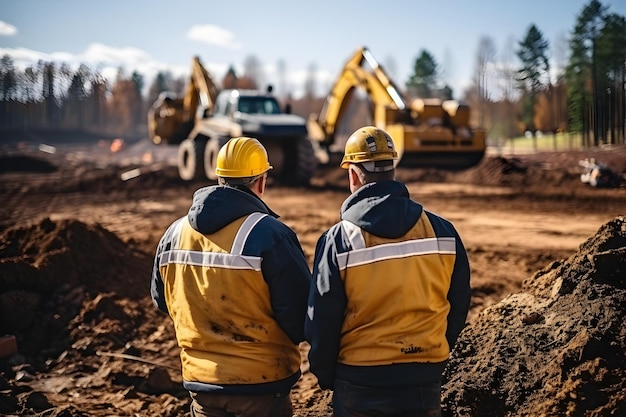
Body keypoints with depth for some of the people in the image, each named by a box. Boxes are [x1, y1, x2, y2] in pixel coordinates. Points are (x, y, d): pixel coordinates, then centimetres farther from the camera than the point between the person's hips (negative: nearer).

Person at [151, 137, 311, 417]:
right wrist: (294, 336, 7)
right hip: (261, 382, -5)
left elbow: (161, 299, 14)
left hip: (200, 380, 5)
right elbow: (299, 308, -15)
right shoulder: (270, 235, -18)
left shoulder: (174, 234, 1)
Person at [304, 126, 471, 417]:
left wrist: (325, 375, 9)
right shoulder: (442, 232, -4)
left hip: (359, 383, -2)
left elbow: (321, 322, -7)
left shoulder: (339, 240, -12)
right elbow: (457, 308, 5)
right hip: (424, 382, 2)